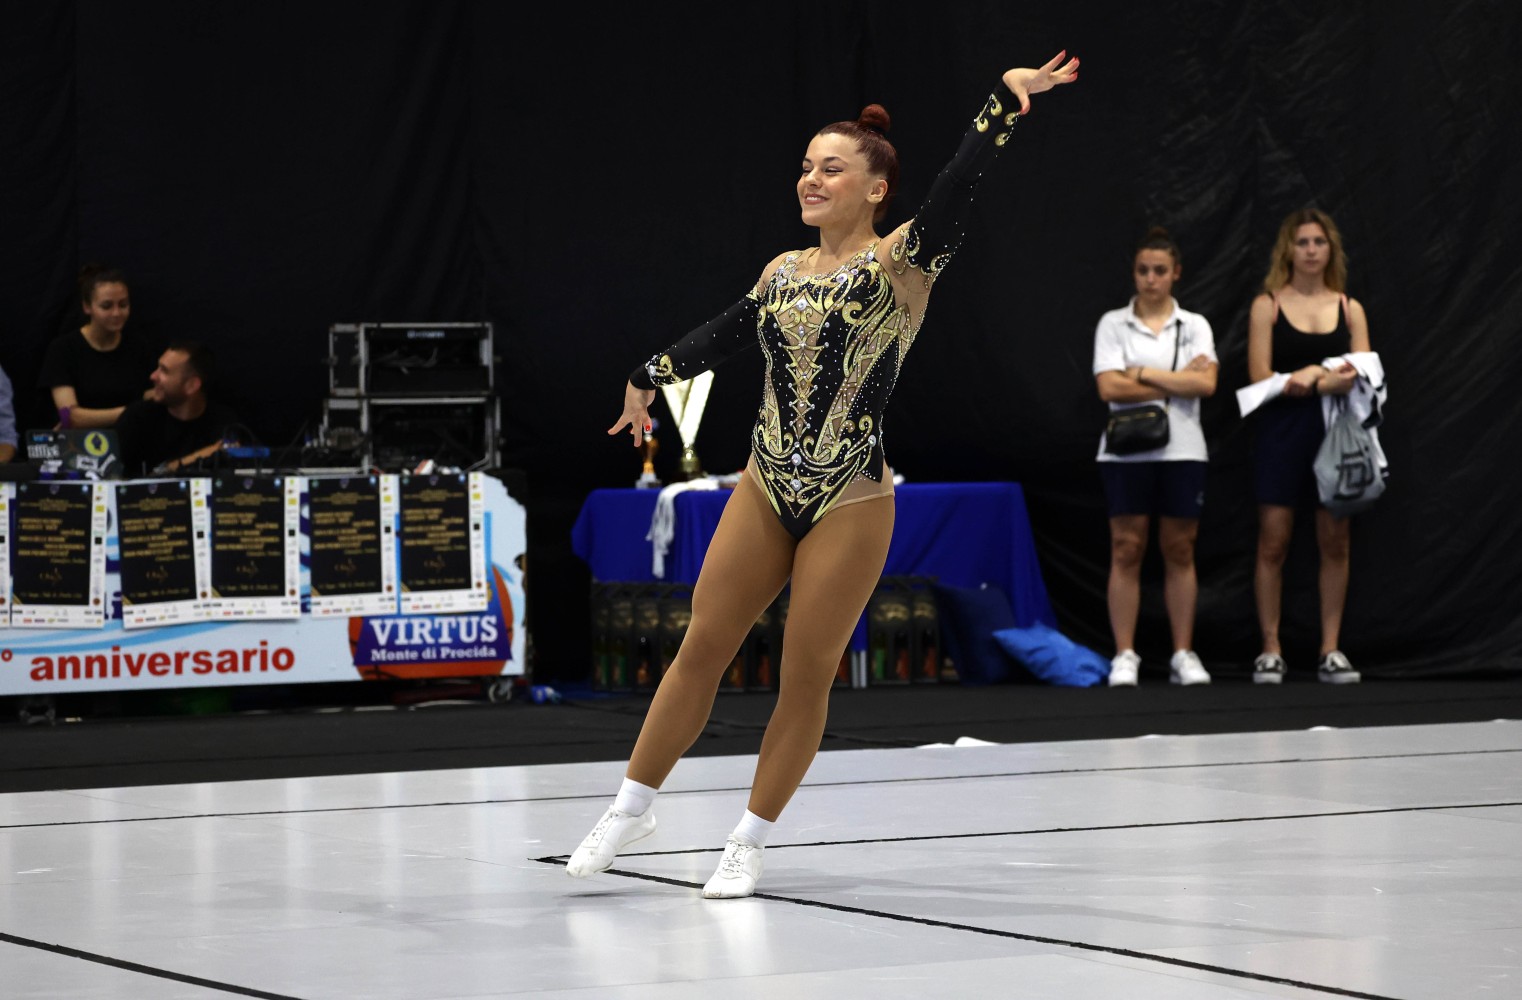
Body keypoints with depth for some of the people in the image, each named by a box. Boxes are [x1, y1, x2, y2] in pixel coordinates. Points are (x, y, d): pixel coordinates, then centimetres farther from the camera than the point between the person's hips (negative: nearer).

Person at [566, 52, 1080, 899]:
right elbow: (726, 335, 25)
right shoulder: (783, 272, 9)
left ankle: (750, 843, 13)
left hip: (851, 503, -5)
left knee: (808, 675, 1)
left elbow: (957, 187, -21)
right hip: (766, 489, 5)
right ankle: (632, 809, 17)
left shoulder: (900, 265, -6)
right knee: (702, 647, 6)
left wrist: (1006, 102, -33)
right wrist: (652, 377, 37)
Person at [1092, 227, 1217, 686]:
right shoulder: (1113, 324, 3)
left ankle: (1183, 654, 9)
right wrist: (1177, 383, -8)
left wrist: (1144, 374, -10)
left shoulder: (1194, 326, 7)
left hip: (1182, 452, 1)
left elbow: (1206, 383, -9)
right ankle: (1124, 656, 1)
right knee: (1126, 550, -2)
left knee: (1180, 552, 4)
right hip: (1127, 453, -1)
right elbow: (1110, 388, -10)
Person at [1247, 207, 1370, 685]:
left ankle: (1331, 651, 7)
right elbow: (1261, 377, -6)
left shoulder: (1349, 308, 9)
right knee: (1273, 542, -2)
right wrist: (1328, 380, -16)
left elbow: (1364, 377, 2)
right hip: (1282, 432, -2)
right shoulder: (1267, 306, 2)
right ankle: (1270, 650, 4)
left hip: (1335, 433, 2)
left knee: (1335, 542, 2)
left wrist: (1309, 378, -19)